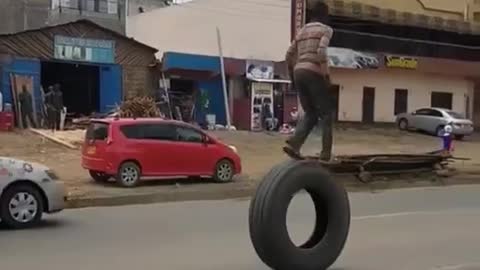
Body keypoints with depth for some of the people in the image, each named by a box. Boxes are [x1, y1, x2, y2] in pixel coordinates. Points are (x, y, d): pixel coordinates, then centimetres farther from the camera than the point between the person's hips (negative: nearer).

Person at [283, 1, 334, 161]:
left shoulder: (302, 31, 22)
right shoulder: (326, 30, 2)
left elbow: (289, 56, 18)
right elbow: (321, 52, -16)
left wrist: (292, 76, 25)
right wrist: (326, 74, -12)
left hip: (299, 73, 6)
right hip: (313, 73, -6)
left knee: (310, 114, 12)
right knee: (327, 113, 3)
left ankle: (293, 144, -9)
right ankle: (326, 153, -2)